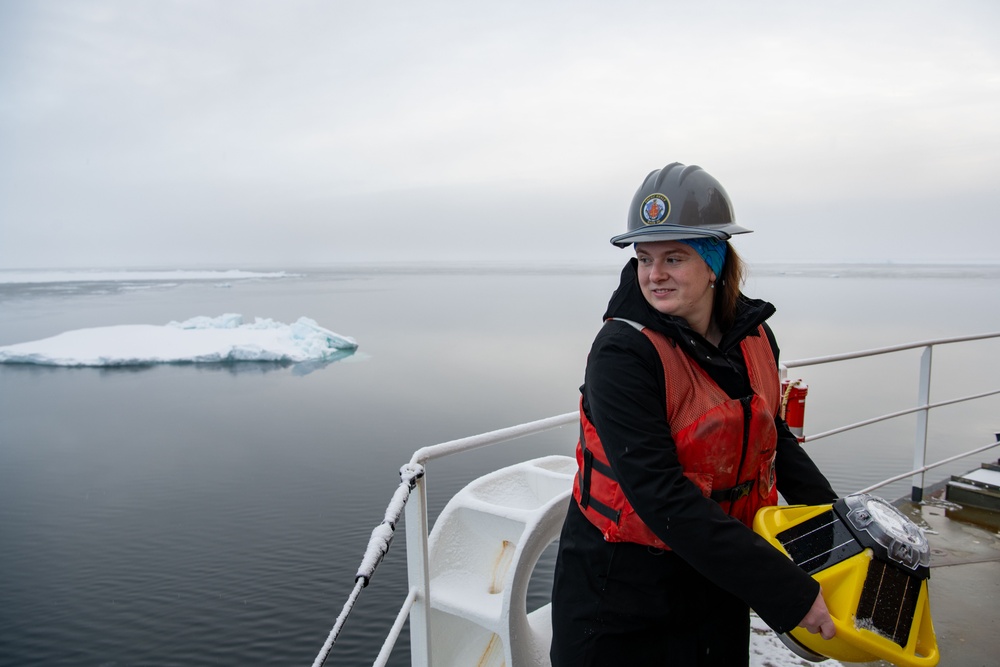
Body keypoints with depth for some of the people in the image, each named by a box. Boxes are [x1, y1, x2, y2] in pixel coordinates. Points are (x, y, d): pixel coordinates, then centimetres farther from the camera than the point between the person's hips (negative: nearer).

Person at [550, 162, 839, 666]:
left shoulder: (753, 336, -4)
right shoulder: (622, 354, -23)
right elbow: (662, 497, -29)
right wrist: (787, 592, -27)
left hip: (717, 584, 5)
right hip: (620, 594, -5)